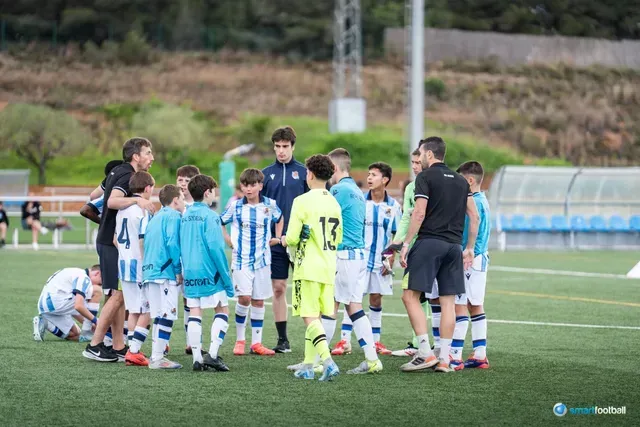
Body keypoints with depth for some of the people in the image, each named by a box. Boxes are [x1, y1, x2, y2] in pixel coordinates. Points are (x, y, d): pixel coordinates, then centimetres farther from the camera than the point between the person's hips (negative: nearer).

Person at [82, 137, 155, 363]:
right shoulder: (127, 177, -16)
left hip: (107, 241, 10)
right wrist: (137, 200, -41)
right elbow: (113, 201, -34)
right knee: (118, 295, -9)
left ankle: (118, 347, 11)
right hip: (113, 244, -10)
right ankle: (94, 345, -6)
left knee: (119, 295, 10)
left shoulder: (117, 172, 12)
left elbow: (96, 194, 25)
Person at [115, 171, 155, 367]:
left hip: (123, 263, 8)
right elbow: (143, 242, -17)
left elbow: (116, 240, 15)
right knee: (147, 311, -2)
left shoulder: (122, 209, 11)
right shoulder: (143, 210, -13)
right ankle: (134, 351, -8)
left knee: (133, 310, 13)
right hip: (139, 266, -8)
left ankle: (133, 351, 13)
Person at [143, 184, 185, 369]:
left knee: (159, 316, 12)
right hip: (166, 272, -9)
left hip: (150, 271, 9)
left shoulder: (155, 217, 19)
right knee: (168, 315, -8)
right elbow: (172, 243, -17)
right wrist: (179, 270, -11)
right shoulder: (173, 216, -7)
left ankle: (156, 357, 13)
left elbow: (146, 244, 18)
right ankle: (157, 358, -11)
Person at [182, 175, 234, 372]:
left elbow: (180, 248, 11)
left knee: (194, 313, 7)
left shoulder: (185, 217, 9)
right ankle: (213, 354, -8)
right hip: (209, 273, -6)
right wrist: (227, 279, -11)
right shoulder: (210, 216, -11)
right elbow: (216, 248, -15)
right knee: (222, 311, 4)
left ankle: (197, 358, 3)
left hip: (189, 273, 6)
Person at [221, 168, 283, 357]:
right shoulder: (235, 206, -4)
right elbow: (219, 222, 9)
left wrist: (277, 237, 12)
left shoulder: (270, 205, 0)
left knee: (258, 301, 6)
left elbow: (279, 218, 22)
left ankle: (256, 343, 12)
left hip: (262, 260, 2)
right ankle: (239, 340, 1)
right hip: (241, 260, -2)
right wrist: (228, 241, -1)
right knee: (244, 297, -14)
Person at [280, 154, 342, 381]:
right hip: (329, 268, 6)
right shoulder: (334, 203, 9)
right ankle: (308, 366, 17)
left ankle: (327, 360, -23)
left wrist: (285, 240, 9)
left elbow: (292, 237, -13)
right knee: (315, 317, 13)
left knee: (310, 317, -7)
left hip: (308, 267, -6)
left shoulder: (303, 201, -11)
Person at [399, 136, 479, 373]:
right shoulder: (460, 180, 16)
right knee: (448, 302, 6)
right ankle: (444, 359, 5)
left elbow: (419, 213, -11)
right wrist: (469, 248, 19)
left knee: (411, 296, -2)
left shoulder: (425, 177, -3)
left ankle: (425, 353, -12)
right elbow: (474, 216, 14)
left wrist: (406, 244, -8)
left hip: (429, 242, -6)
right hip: (454, 245, 6)